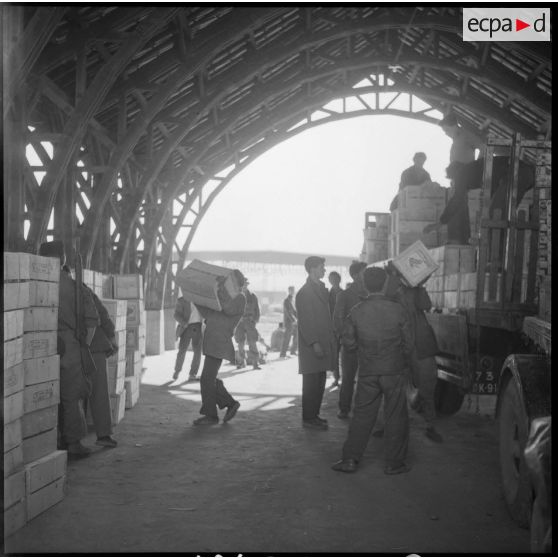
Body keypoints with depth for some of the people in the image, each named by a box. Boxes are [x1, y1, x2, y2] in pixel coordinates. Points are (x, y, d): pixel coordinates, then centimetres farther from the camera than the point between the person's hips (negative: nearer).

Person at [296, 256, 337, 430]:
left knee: (319, 382, 11)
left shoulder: (321, 289, 15)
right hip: (311, 345, -8)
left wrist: (331, 340, 13)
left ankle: (314, 415, 19)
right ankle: (309, 418, 2)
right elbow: (304, 321, -14)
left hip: (323, 343, 8)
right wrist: (314, 343, -19)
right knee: (312, 382, -4)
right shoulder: (305, 292, -11)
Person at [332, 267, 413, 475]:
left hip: (367, 372, 2)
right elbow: (408, 343, -2)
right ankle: (394, 463, 13)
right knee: (395, 417, 8)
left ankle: (350, 459, 11)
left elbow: (349, 343, 0)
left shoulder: (356, 312, -6)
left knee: (362, 415, 10)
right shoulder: (397, 309, -9)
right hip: (394, 370, -2)